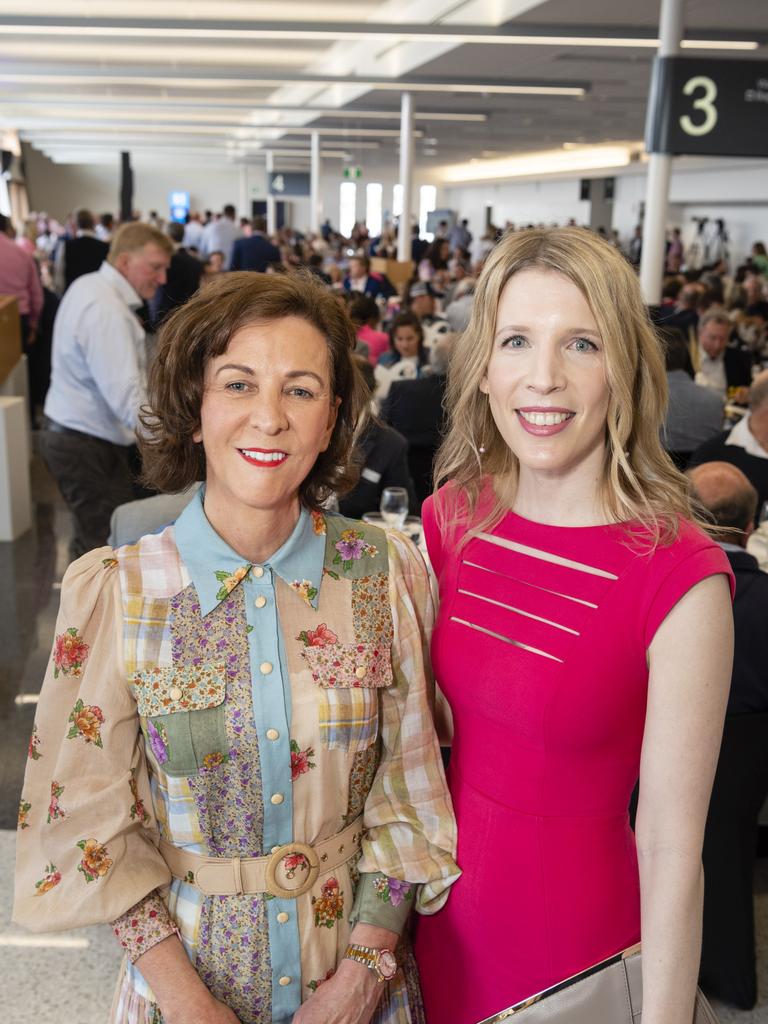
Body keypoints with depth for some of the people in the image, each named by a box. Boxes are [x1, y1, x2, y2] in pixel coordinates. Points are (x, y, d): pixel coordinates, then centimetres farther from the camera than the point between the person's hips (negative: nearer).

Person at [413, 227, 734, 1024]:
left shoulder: (681, 577, -23)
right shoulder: (450, 518, -7)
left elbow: (671, 851, -18)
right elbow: (422, 723, 5)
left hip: (572, 929, -4)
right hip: (443, 906, 4)